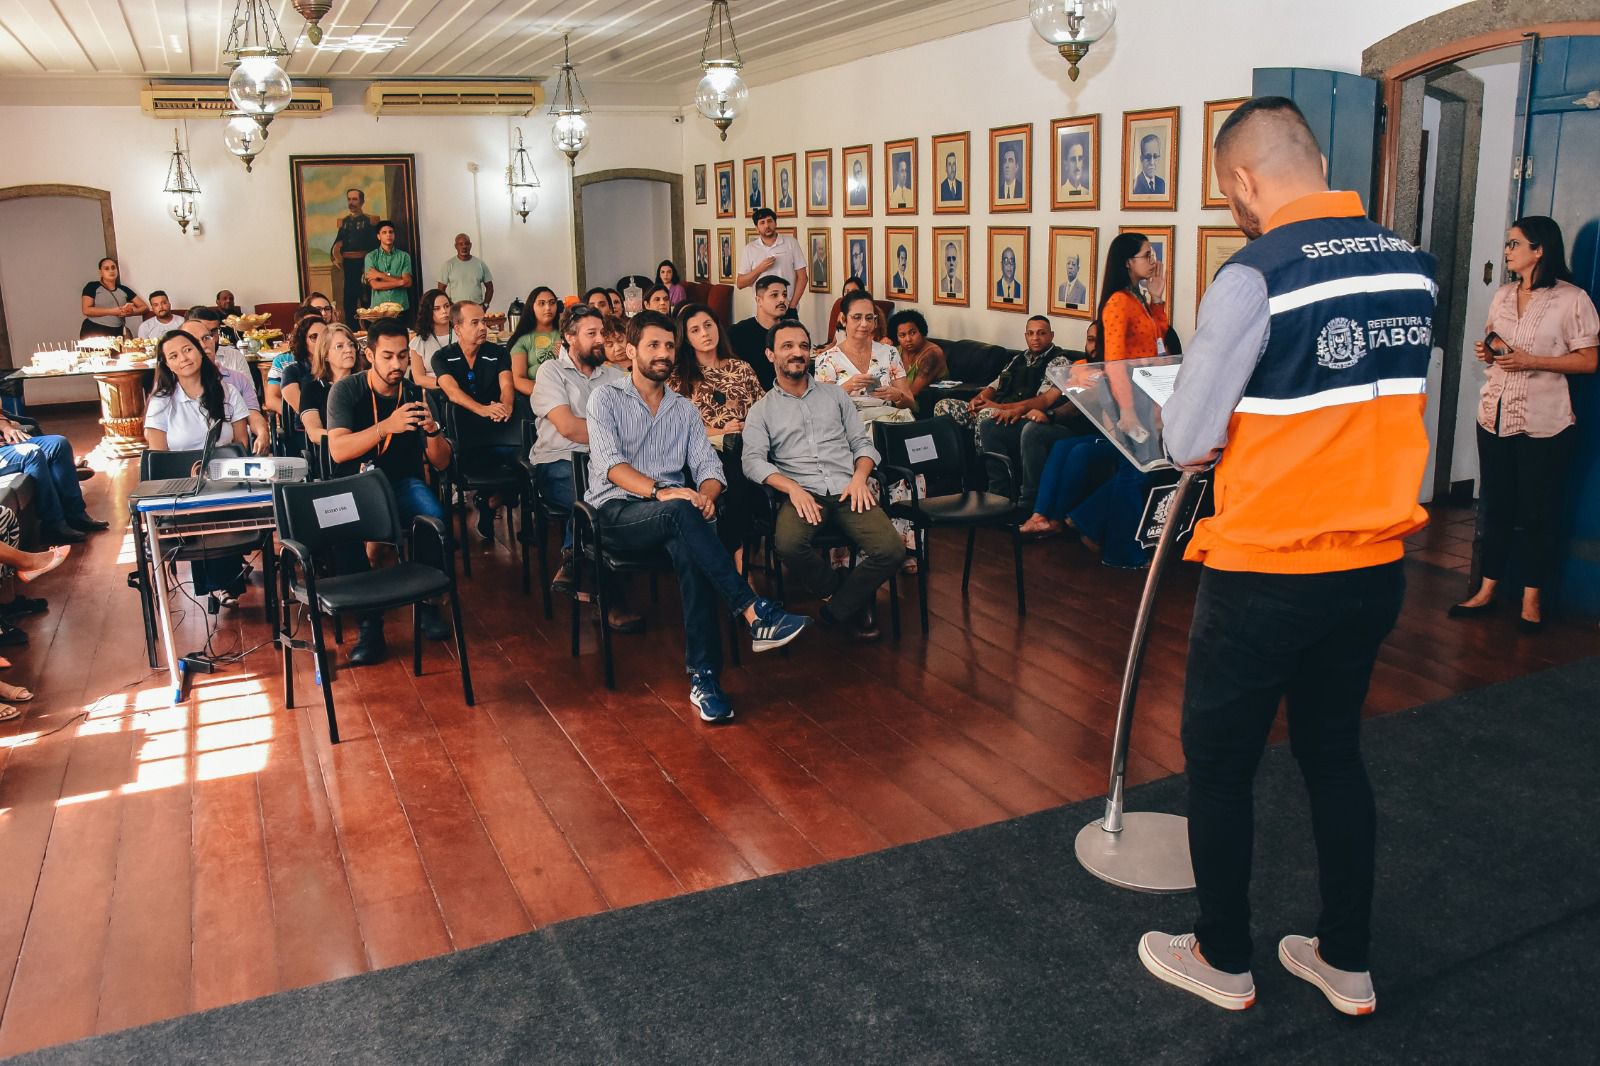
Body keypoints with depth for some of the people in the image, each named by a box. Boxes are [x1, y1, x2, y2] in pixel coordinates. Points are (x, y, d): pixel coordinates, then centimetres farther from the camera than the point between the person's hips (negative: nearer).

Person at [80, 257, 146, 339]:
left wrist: (132, 312, -9)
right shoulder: (92, 286, 4)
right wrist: (112, 311, -14)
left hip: (116, 334, 3)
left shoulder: (124, 290, 13)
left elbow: (145, 308, 11)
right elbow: (86, 310, -8)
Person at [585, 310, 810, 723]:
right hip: (617, 513, -3)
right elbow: (610, 463, -10)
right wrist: (658, 492, -27)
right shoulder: (606, 398, 6)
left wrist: (706, 494, -17)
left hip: (671, 516, 3)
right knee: (680, 512, -36)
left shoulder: (684, 409, 20)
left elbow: (708, 464, 8)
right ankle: (755, 613, -41)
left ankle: (703, 675, -37)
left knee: (689, 550, -33)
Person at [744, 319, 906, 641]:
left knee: (892, 551, -24)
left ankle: (838, 607, 0)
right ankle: (841, 590, -6)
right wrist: (792, 488, -18)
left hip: (848, 490, 2)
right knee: (788, 545, -36)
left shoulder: (835, 395, 22)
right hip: (802, 494, -2)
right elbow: (754, 461, -1)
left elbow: (862, 443, 17)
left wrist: (860, 476, -5)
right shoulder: (762, 410, 14)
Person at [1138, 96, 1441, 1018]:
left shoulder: (1258, 276, -17)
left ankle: (1224, 960, 27)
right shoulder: (1412, 266, 3)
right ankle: (1348, 964, 33)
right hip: (1377, 567, 7)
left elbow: (1187, 443, -15)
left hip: (1268, 573, -7)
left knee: (1220, 762, 11)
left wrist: (1213, 429, 6)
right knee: (1335, 750, 20)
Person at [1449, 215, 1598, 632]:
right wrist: (1487, 351, 0)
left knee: (1539, 512, 4)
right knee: (1494, 505, 10)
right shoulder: (1502, 295, 11)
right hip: (1495, 414, 6)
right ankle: (1486, 591, 18)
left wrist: (1532, 361, -19)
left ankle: (1531, 599, 15)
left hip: (1543, 424, -5)